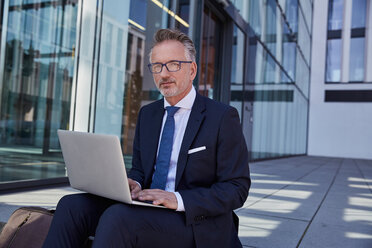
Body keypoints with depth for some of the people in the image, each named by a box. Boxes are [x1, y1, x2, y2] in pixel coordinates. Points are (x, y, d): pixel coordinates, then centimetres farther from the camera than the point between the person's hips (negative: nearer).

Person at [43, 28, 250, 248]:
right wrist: (133, 184, -6)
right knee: (72, 205, -16)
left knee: (118, 216, -31)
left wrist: (179, 199, -22)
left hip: (195, 223, -5)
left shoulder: (223, 117, -7)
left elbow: (237, 188, -10)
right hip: (148, 207, 6)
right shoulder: (147, 114, 14)